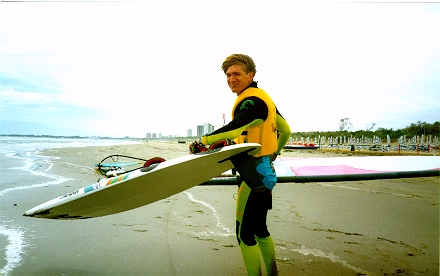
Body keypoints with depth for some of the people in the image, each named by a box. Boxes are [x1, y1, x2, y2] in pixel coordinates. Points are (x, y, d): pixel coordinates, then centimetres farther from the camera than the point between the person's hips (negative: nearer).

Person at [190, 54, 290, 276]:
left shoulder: (252, 100, -15)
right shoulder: (263, 97, 14)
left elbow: (235, 127, -35)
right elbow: (285, 130, 21)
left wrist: (204, 140, -37)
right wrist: (273, 152, 31)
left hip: (255, 175, -10)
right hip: (266, 172, 11)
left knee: (245, 233, -1)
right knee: (259, 228, 21)